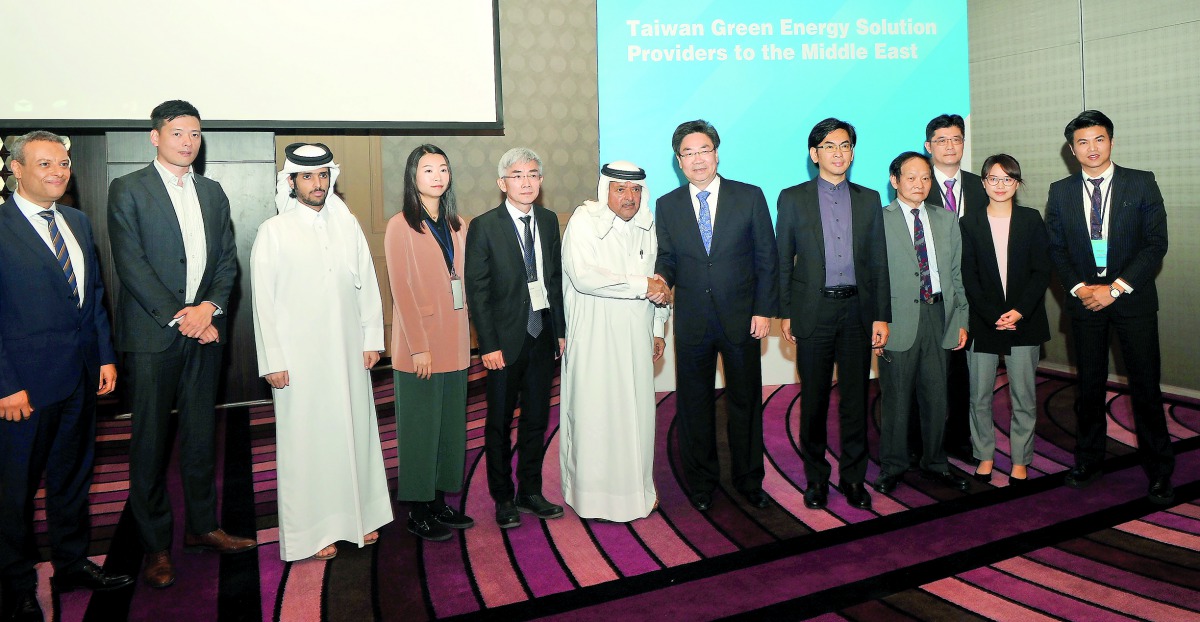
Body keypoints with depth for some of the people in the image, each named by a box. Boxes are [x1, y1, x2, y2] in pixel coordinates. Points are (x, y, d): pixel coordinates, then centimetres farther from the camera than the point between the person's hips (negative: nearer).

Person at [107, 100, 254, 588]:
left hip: (204, 329, 4)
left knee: (201, 435, 12)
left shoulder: (212, 192, 14)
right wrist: (178, 317, -14)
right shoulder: (128, 190, -1)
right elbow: (131, 264, -9)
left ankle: (202, 526, 25)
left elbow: (227, 259, 10)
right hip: (152, 332, -4)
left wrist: (210, 307, -7)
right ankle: (156, 544, 14)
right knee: (151, 441, 3)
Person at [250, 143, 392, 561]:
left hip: (349, 353, 4)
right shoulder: (273, 232, -2)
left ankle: (360, 516, 25)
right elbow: (264, 300, -4)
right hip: (299, 357, -3)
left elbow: (367, 285, 9)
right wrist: (273, 360, -8)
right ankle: (311, 531, 15)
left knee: (355, 429, 10)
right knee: (305, 440, 3)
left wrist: (372, 338, 5)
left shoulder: (348, 225, 8)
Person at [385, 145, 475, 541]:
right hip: (420, 347, -6)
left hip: (454, 344, 6)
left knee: (450, 424, 13)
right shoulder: (400, 226, -7)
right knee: (420, 427, 3)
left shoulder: (457, 226, 12)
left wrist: (465, 337, 6)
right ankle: (418, 511, 15)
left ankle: (440, 502, 25)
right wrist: (419, 347, -16)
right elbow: (402, 290, -11)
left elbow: (462, 282, 13)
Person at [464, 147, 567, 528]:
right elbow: (477, 290, -9)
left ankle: (530, 492, 28)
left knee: (537, 418, 13)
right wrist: (489, 345, -13)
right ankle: (503, 497, 22)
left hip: (543, 336, 5)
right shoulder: (484, 226, -7)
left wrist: (560, 329, 6)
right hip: (506, 339, -4)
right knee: (499, 422, 8)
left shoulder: (549, 221, 7)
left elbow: (556, 278, 11)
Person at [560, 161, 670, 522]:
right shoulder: (584, 221, -10)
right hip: (595, 340, -5)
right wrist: (641, 286, -21)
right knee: (595, 414, 0)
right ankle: (593, 494, 15)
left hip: (636, 339, 6)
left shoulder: (646, 226, 10)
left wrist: (659, 328, 18)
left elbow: (658, 282, 21)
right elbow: (583, 276, -24)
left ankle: (637, 485, 27)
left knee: (637, 411, 11)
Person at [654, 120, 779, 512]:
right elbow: (667, 257, 7)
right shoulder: (667, 206, 4)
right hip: (692, 321, 1)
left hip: (741, 318, -1)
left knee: (746, 401, 10)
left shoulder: (750, 197, 0)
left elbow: (767, 258, 0)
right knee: (694, 405, 10)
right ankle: (701, 483, 27)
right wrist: (661, 277, -16)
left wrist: (765, 311, -6)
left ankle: (749, 480, 28)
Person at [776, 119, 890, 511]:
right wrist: (785, 313, -2)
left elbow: (878, 262, 8)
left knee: (855, 397, 7)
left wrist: (882, 316, 3)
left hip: (857, 309, 2)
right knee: (814, 399, 6)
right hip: (813, 311, -2)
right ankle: (816, 478, 20)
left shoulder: (869, 199, 10)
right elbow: (783, 261, 3)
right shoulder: (792, 198, 3)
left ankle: (853, 477, 20)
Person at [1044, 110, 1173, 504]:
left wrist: (1116, 288, -14)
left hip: (1133, 298, -2)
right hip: (1084, 298, 2)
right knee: (1089, 385, 9)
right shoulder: (1060, 192, 6)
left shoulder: (1142, 184, -1)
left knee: (1146, 385, 1)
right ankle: (1089, 461, 22)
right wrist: (1079, 288, -8)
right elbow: (1055, 248, 6)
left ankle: (1159, 470, 15)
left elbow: (1156, 243, -6)